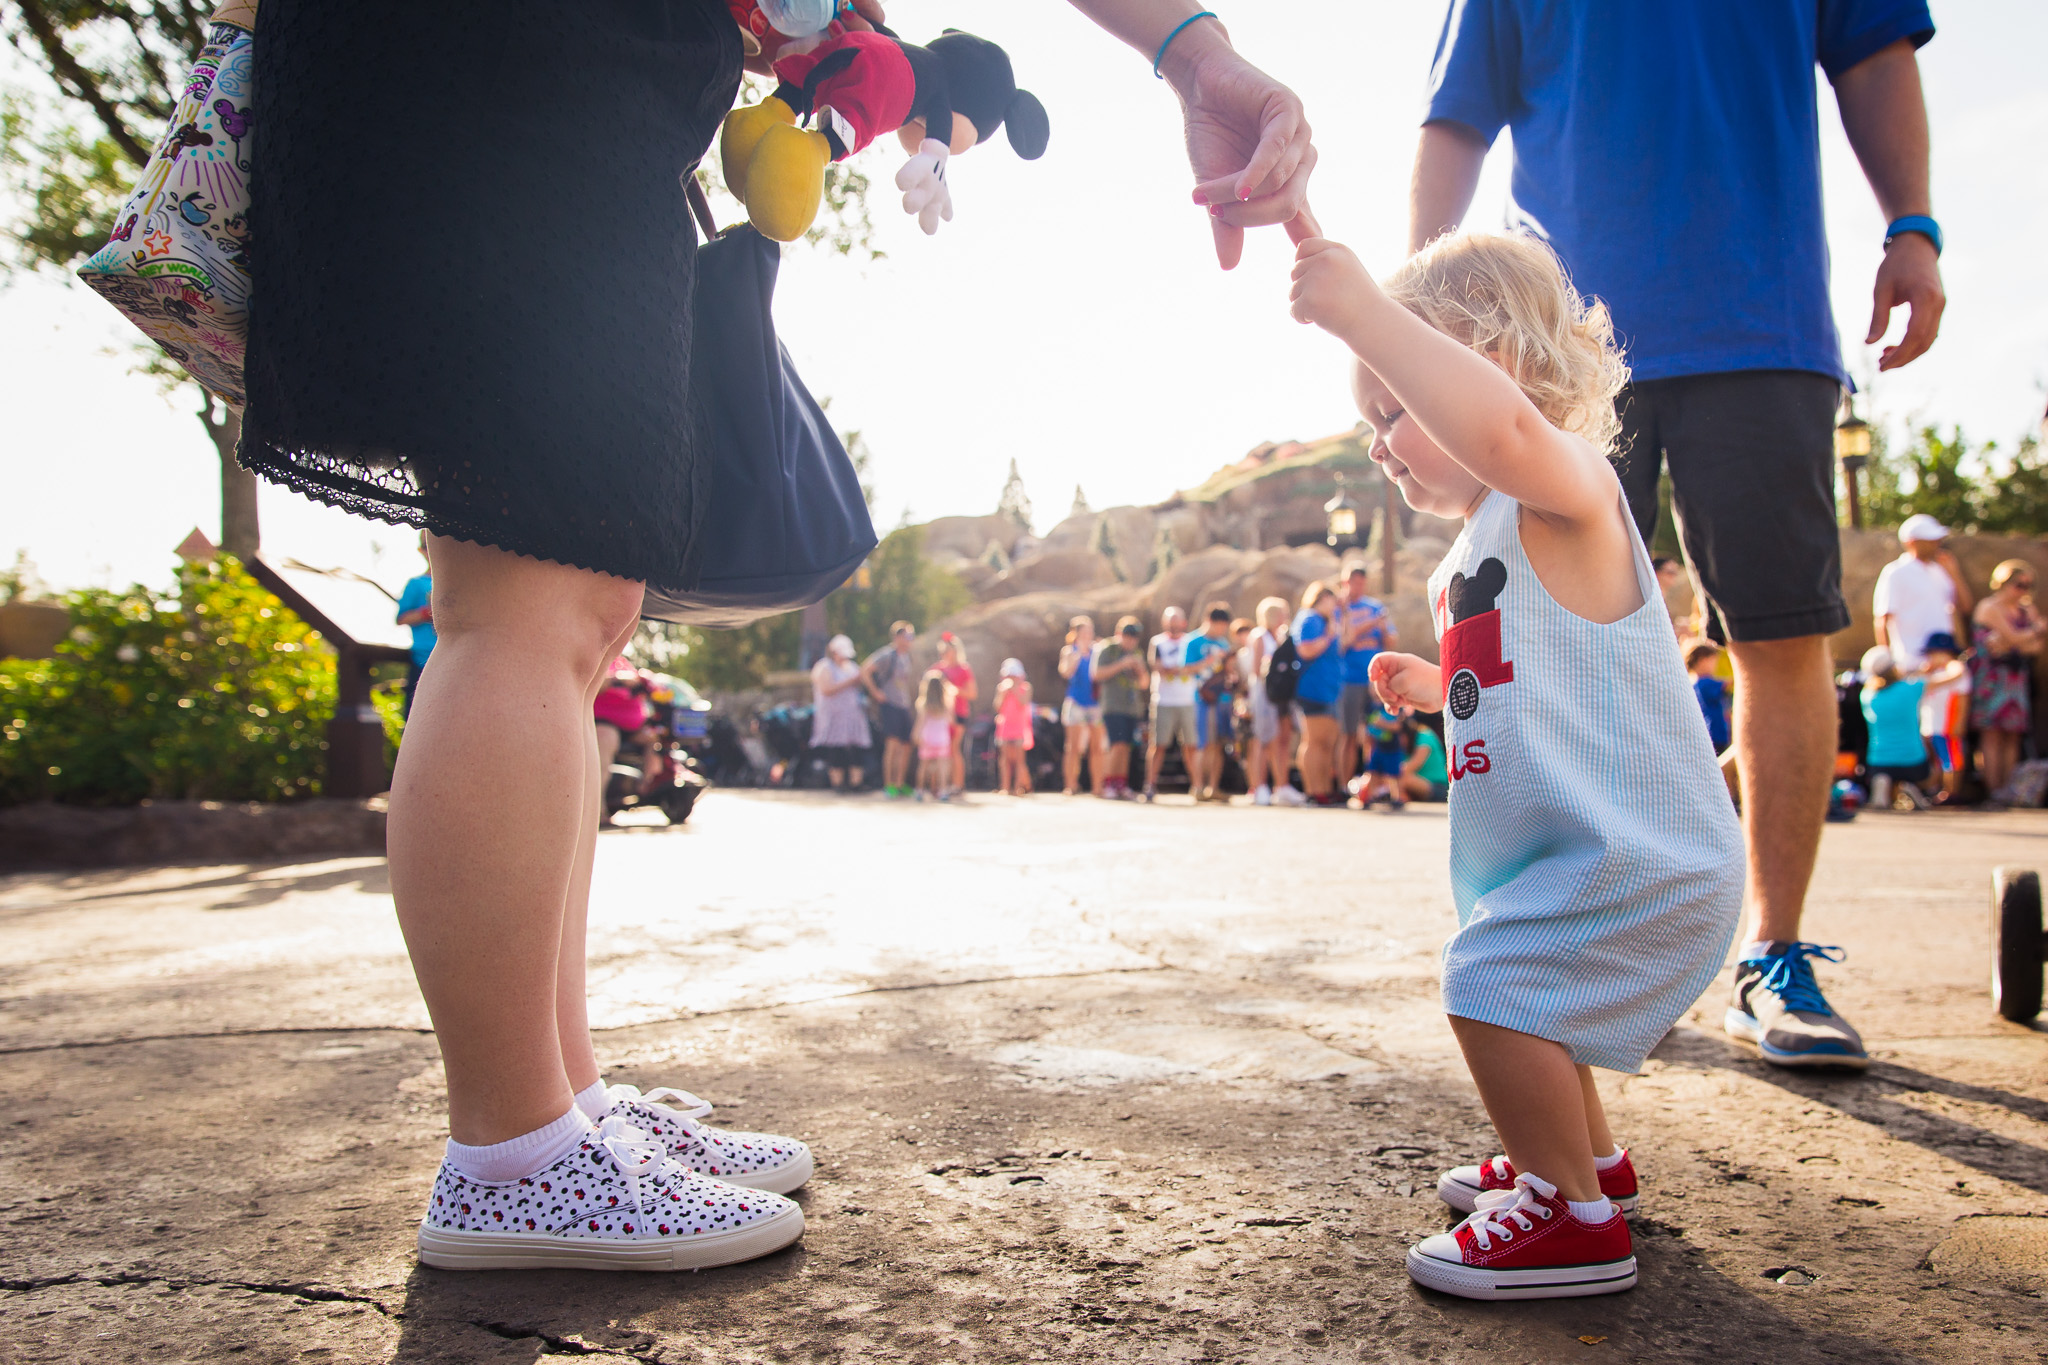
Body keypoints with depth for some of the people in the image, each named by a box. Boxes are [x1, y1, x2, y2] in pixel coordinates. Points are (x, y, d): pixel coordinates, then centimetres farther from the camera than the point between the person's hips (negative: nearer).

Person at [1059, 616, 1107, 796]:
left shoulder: (1096, 651, 12)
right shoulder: (1069, 650, 5)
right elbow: (1066, 672, -10)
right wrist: (1079, 653, -15)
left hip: (1095, 703, 3)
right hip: (1076, 703, -2)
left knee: (1097, 747, -2)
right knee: (1074, 747, -5)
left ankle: (1098, 787, 1)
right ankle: (1070, 785, -2)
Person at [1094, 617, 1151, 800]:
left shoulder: (1138, 653, 17)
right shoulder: (1108, 650, 2)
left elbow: (1144, 683, 18)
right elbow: (1098, 674, -7)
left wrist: (1140, 669, -3)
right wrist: (1121, 665, -14)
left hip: (1133, 708, 5)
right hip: (1113, 707, -5)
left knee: (1126, 748, 3)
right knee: (1118, 745, -15)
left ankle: (1121, 785, 8)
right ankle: (1108, 784, -9)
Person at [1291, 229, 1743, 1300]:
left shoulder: (1564, 490, -18)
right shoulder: (1471, 557, 14)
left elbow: (1501, 427, -45)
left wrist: (1362, 312, -41)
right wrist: (1437, 689, 15)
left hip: (1637, 859, -11)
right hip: (1578, 853, 11)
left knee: (1494, 982, -18)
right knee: (1521, 986, 25)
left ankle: (1575, 1222, -1)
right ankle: (1588, 1158, 47)